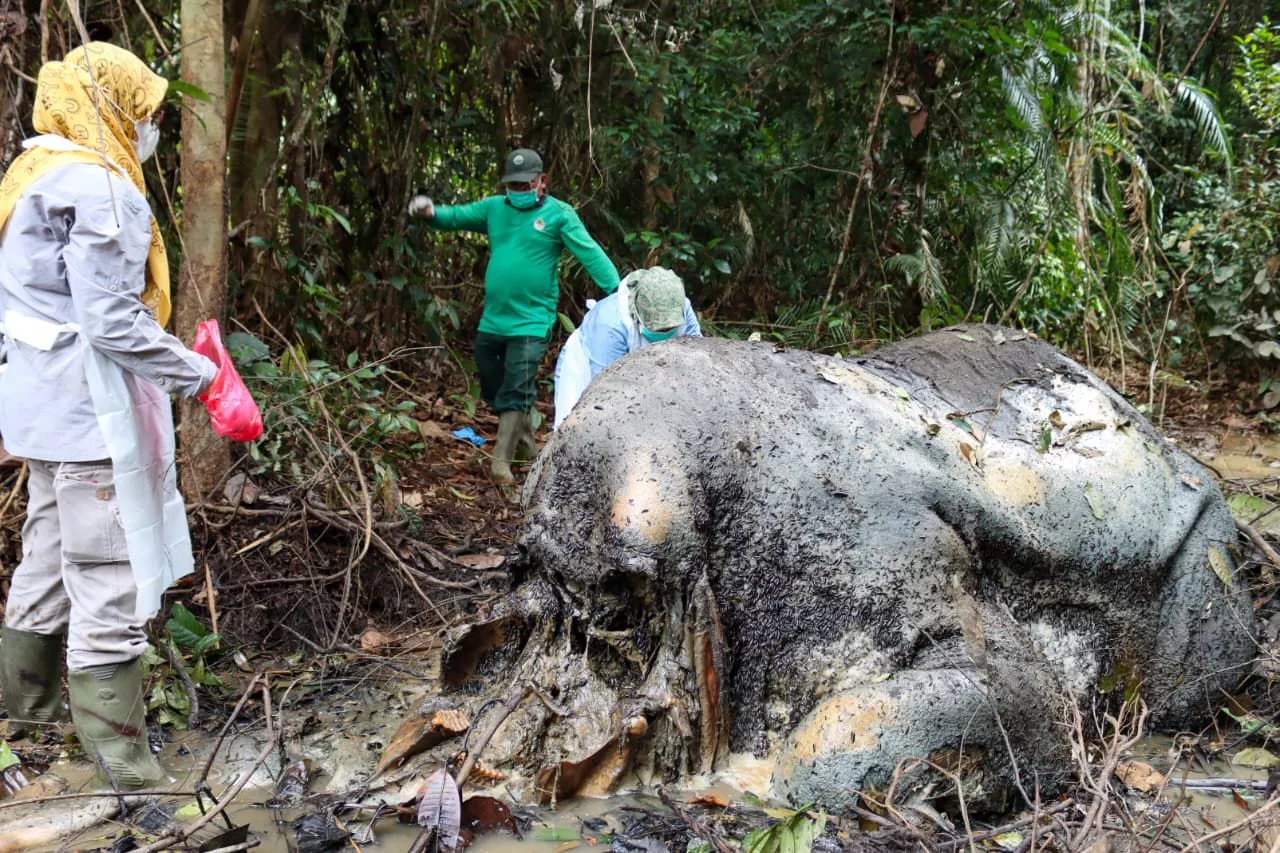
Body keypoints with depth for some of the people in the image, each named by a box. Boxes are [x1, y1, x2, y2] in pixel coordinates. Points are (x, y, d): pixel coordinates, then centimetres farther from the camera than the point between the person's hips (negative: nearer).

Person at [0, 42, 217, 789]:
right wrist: (197, 373, -13)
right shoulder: (97, 187, -16)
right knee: (110, 584, -4)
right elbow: (112, 321, -21)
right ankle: (122, 757, 4)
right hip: (93, 411, -10)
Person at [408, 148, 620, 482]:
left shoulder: (559, 214, -6)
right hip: (492, 320, 6)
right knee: (493, 388, 16)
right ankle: (525, 440, 35)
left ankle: (502, 461, -3)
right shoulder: (494, 208, 9)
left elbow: (590, 253, -14)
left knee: (516, 393, -9)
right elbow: (455, 216, 8)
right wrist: (431, 211, -16)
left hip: (532, 322, -6)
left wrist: (618, 292, -26)